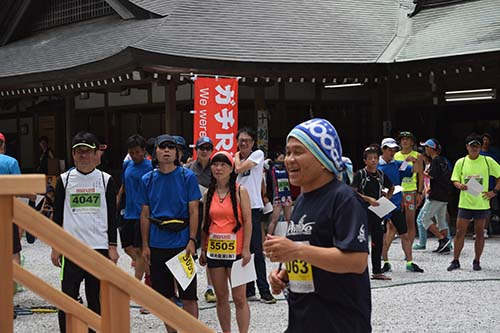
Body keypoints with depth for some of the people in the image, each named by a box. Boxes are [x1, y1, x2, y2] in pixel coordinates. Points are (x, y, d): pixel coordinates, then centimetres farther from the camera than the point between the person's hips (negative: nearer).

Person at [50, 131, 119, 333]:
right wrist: (55, 247, 3)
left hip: (99, 247, 0)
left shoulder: (106, 180, 4)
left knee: (96, 298, 7)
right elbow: (57, 215, 7)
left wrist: (112, 246, 0)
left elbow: (112, 216, 6)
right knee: (67, 297, -2)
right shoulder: (65, 180, 5)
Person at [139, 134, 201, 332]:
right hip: (157, 245, 3)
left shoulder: (187, 177, -2)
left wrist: (192, 241, -11)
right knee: (165, 295, 11)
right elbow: (145, 215, 9)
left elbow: (193, 211, -2)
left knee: (188, 296, -1)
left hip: (182, 243, -3)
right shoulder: (148, 180, 6)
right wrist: (145, 245, 5)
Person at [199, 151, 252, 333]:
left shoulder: (240, 191, -3)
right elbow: (205, 224, 13)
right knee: (221, 298, 10)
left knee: (239, 298, -3)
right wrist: (203, 249, 10)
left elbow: (247, 221, -6)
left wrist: (246, 249, -12)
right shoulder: (208, 194, 9)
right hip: (214, 250, 4)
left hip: (235, 250, -4)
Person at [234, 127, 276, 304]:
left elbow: (240, 169, -13)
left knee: (257, 251, -7)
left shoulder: (258, 154, -1)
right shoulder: (236, 159, 16)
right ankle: (249, 290, 15)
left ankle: (264, 291, -5)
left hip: (253, 207, -6)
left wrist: (237, 157, 5)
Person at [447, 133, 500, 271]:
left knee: (480, 233, 5)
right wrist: (459, 185, -15)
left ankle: (477, 261, 16)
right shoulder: (460, 162, 3)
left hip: (482, 204, -1)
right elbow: (455, 180, 7)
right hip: (465, 203, 1)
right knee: (460, 232, 0)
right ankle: (455, 261, 8)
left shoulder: (488, 161, 0)